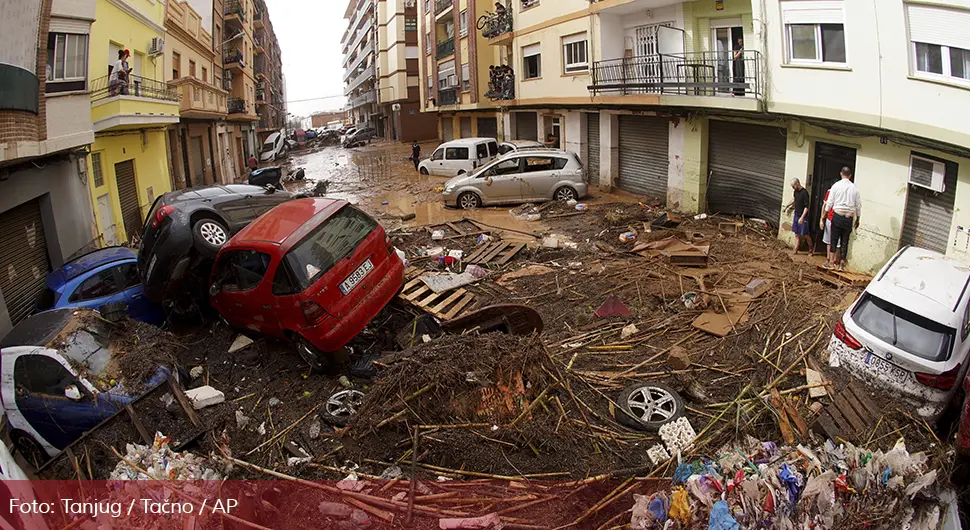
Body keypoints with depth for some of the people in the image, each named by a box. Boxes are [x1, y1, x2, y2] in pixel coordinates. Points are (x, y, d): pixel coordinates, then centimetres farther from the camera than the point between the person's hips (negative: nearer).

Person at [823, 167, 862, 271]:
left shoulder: (836, 186, -4)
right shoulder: (854, 188, 2)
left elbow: (829, 202, -1)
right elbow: (858, 205, 7)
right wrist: (857, 219, 17)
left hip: (837, 216, -2)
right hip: (849, 218, 2)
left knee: (834, 239, 4)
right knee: (845, 241, 7)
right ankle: (841, 265, 9)